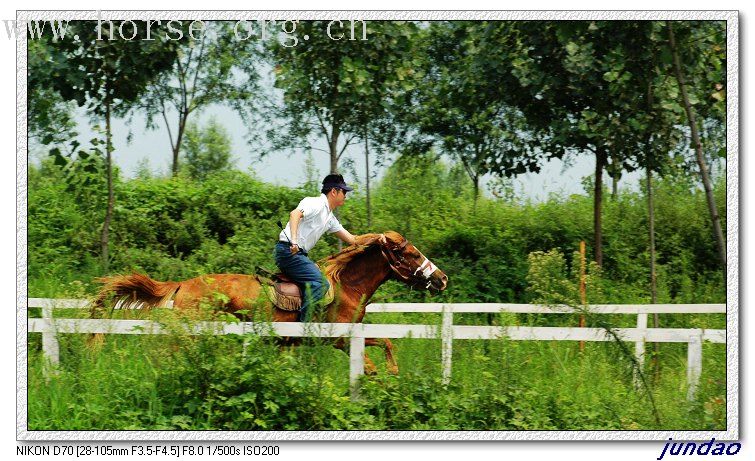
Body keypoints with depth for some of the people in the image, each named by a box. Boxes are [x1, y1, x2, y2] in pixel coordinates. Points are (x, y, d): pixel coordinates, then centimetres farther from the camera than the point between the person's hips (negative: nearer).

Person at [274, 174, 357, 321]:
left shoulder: (330, 218, 21)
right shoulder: (316, 204, -7)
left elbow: (351, 239, 25)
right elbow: (295, 214, -26)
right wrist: (294, 241, -36)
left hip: (300, 254, 10)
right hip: (288, 250, -10)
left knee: (324, 285, 10)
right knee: (317, 280, -21)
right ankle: (305, 323, -27)